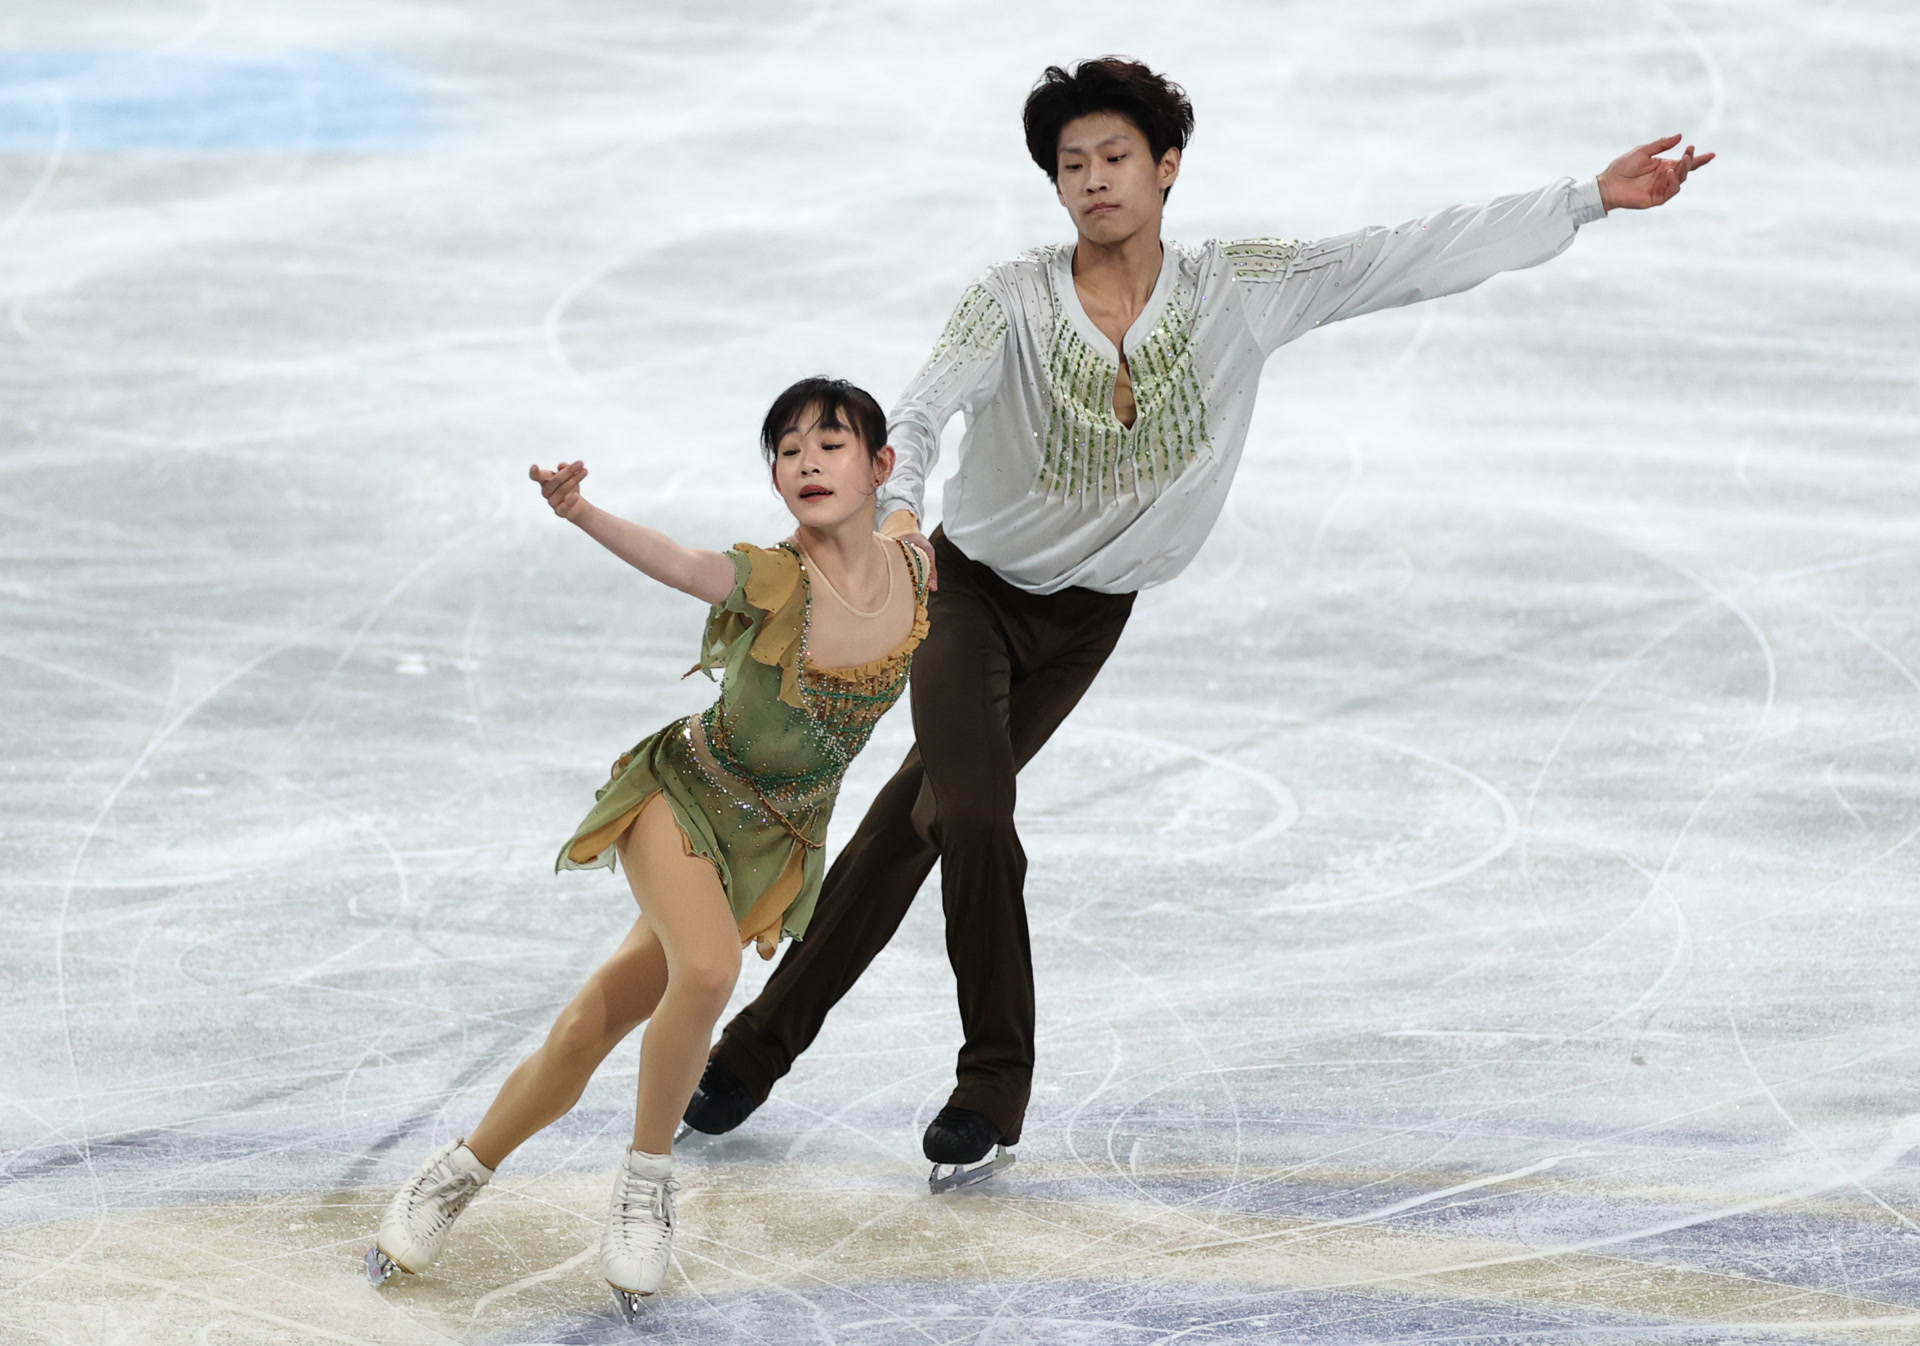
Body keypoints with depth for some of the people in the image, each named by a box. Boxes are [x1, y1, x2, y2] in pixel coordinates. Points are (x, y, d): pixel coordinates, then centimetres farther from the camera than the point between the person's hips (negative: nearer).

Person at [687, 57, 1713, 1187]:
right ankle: (995, 1091, 4)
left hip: (1088, 616, 2)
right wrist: (899, 501, -55)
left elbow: (1416, 257, -14)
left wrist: (1592, 199, -19)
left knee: (921, 819, 8)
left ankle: (765, 1042, 18)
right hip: (973, 588, -2)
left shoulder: (1244, 290, -12)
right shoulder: (1015, 301, -19)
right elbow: (925, 408, -32)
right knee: (974, 824, -15)